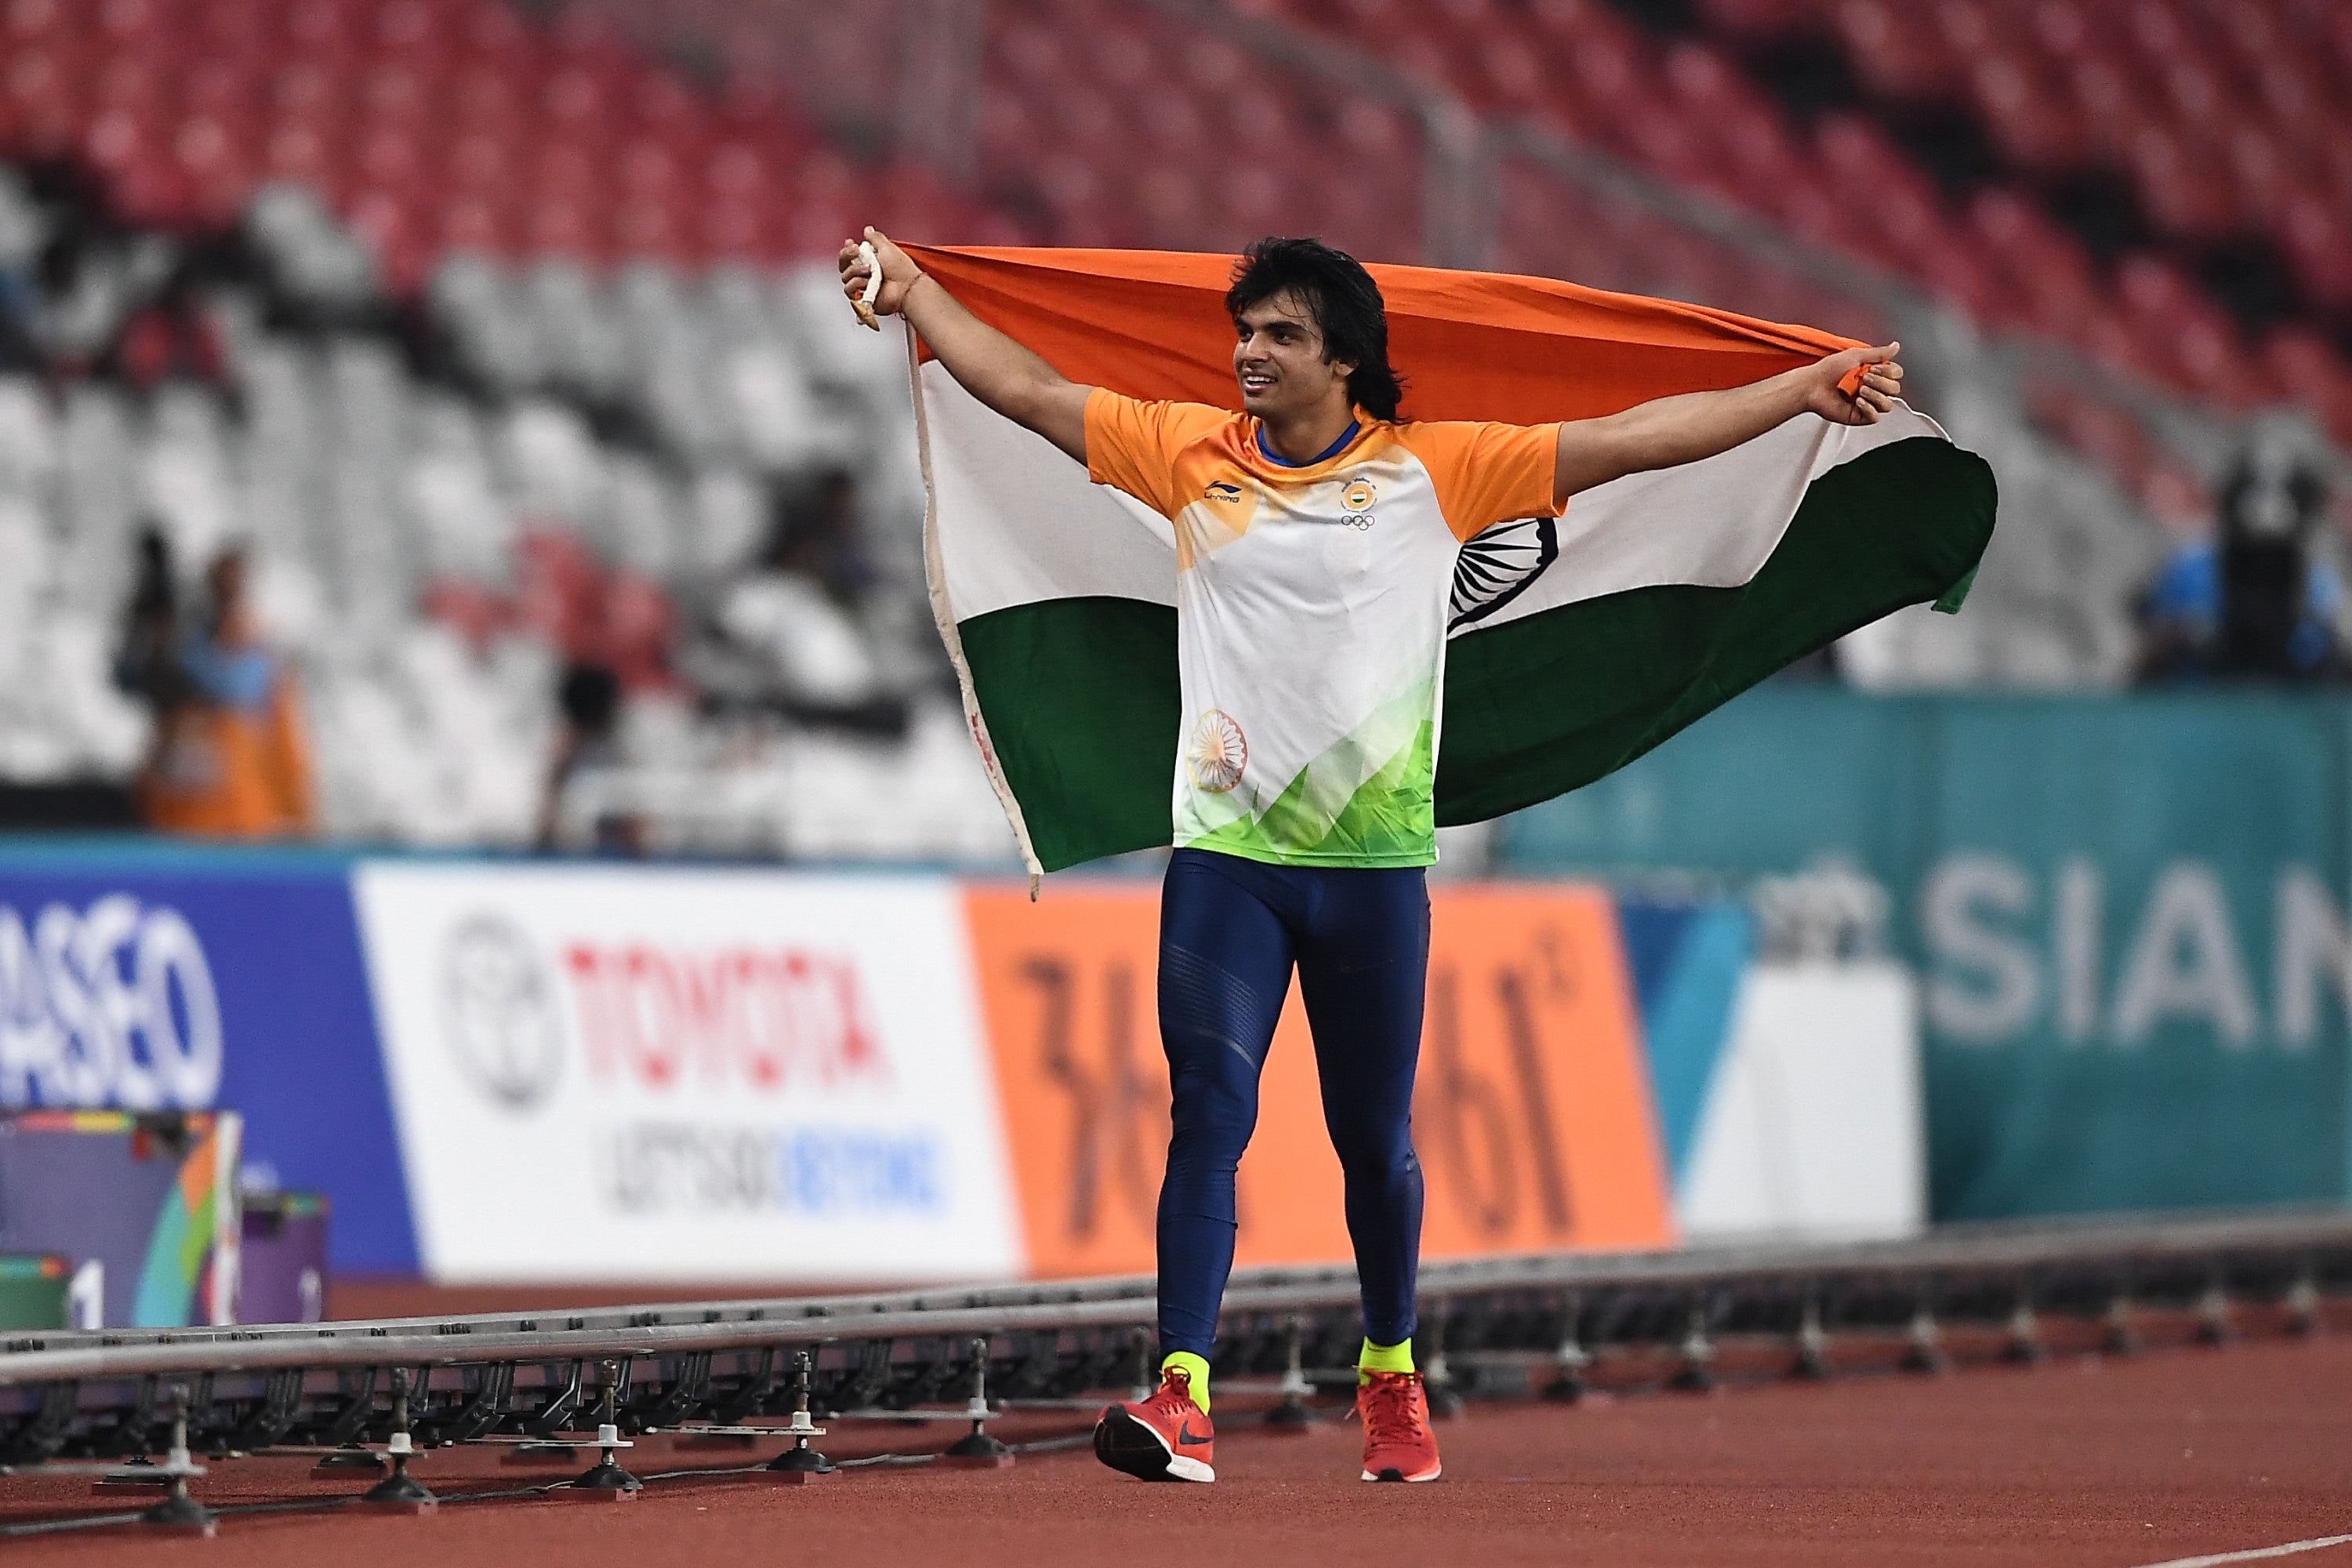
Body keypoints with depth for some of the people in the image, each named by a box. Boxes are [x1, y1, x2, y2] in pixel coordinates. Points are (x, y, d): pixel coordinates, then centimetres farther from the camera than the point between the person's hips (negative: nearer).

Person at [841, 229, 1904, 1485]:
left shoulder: (1434, 472, 0)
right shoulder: (1191, 455, 5)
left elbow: (1631, 440, 1)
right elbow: (1024, 389, 11)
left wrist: (1806, 392, -1)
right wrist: (913, 292, 9)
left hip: (1375, 861, 0)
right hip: (1224, 852, 1)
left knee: (1374, 1138, 9)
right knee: (1206, 1119, -10)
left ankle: (1391, 1378, 28)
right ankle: (1182, 1398, -16)